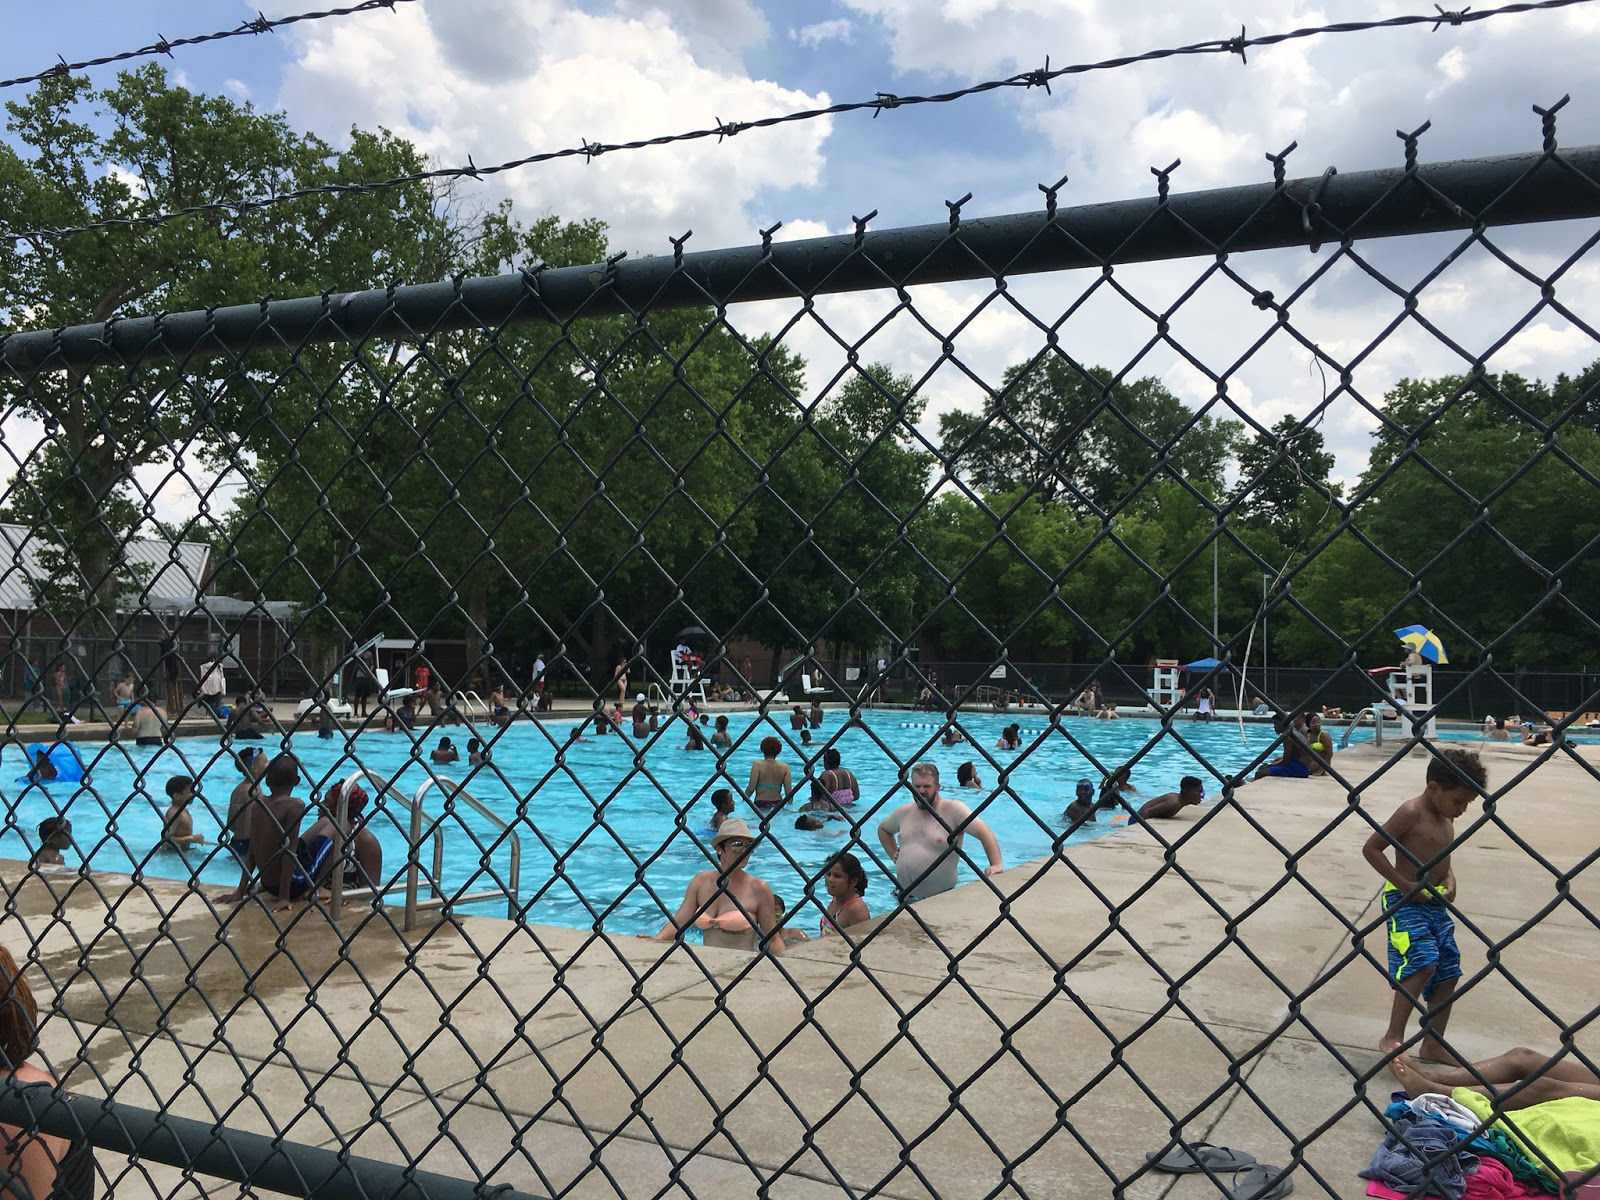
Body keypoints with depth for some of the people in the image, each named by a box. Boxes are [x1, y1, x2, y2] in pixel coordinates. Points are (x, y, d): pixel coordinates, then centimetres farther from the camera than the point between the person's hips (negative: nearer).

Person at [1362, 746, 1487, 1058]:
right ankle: (1393, 1037, -12)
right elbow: (1371, 849, -17)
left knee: (1448, 972, 9)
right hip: (1405, 903, -9)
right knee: (1423, 962, -22)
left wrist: (1449, 881, 2)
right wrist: (1406, 886, -20)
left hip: (1435, 904, 9)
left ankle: (1433, 1045, 22)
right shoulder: (1412, 813, -15)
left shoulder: (1446, 819, 10)